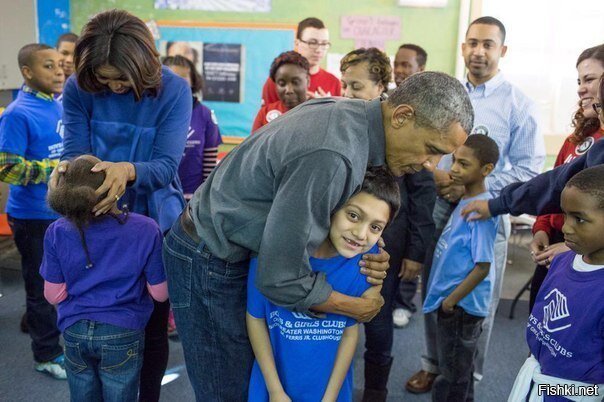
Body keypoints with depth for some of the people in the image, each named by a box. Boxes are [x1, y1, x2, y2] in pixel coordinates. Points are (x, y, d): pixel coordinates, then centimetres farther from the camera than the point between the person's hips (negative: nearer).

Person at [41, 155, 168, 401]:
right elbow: (160, 293, -9)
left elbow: (54, 295, -5)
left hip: (75, 333, 2)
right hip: (123, 335, -1)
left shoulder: (57, 233, -15)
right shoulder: (145, 230, -19)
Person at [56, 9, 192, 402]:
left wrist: (128, 171, -44)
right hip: (97, 222, 2)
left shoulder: (174, 90, -15)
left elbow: (166, 165, -23)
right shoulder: (78, 89, -10)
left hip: (156, 221, -1)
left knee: (153, 324, 12)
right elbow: (75, 152, -13)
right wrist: (67, 168, -37)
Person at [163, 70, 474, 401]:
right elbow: (281, 278, -29)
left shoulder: (346, 112, -3)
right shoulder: (332, 156, -33)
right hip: (209, 262, -9)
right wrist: (357, 308, -12)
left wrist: (365, 260, -8)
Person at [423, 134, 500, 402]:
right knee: (459, 371, 24)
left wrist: (451, 300, -16)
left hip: (461, 305, -9)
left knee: (453, 375, 8)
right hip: (452, 301, 9)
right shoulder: (464, 201, 5)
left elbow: (483, 267, -23)